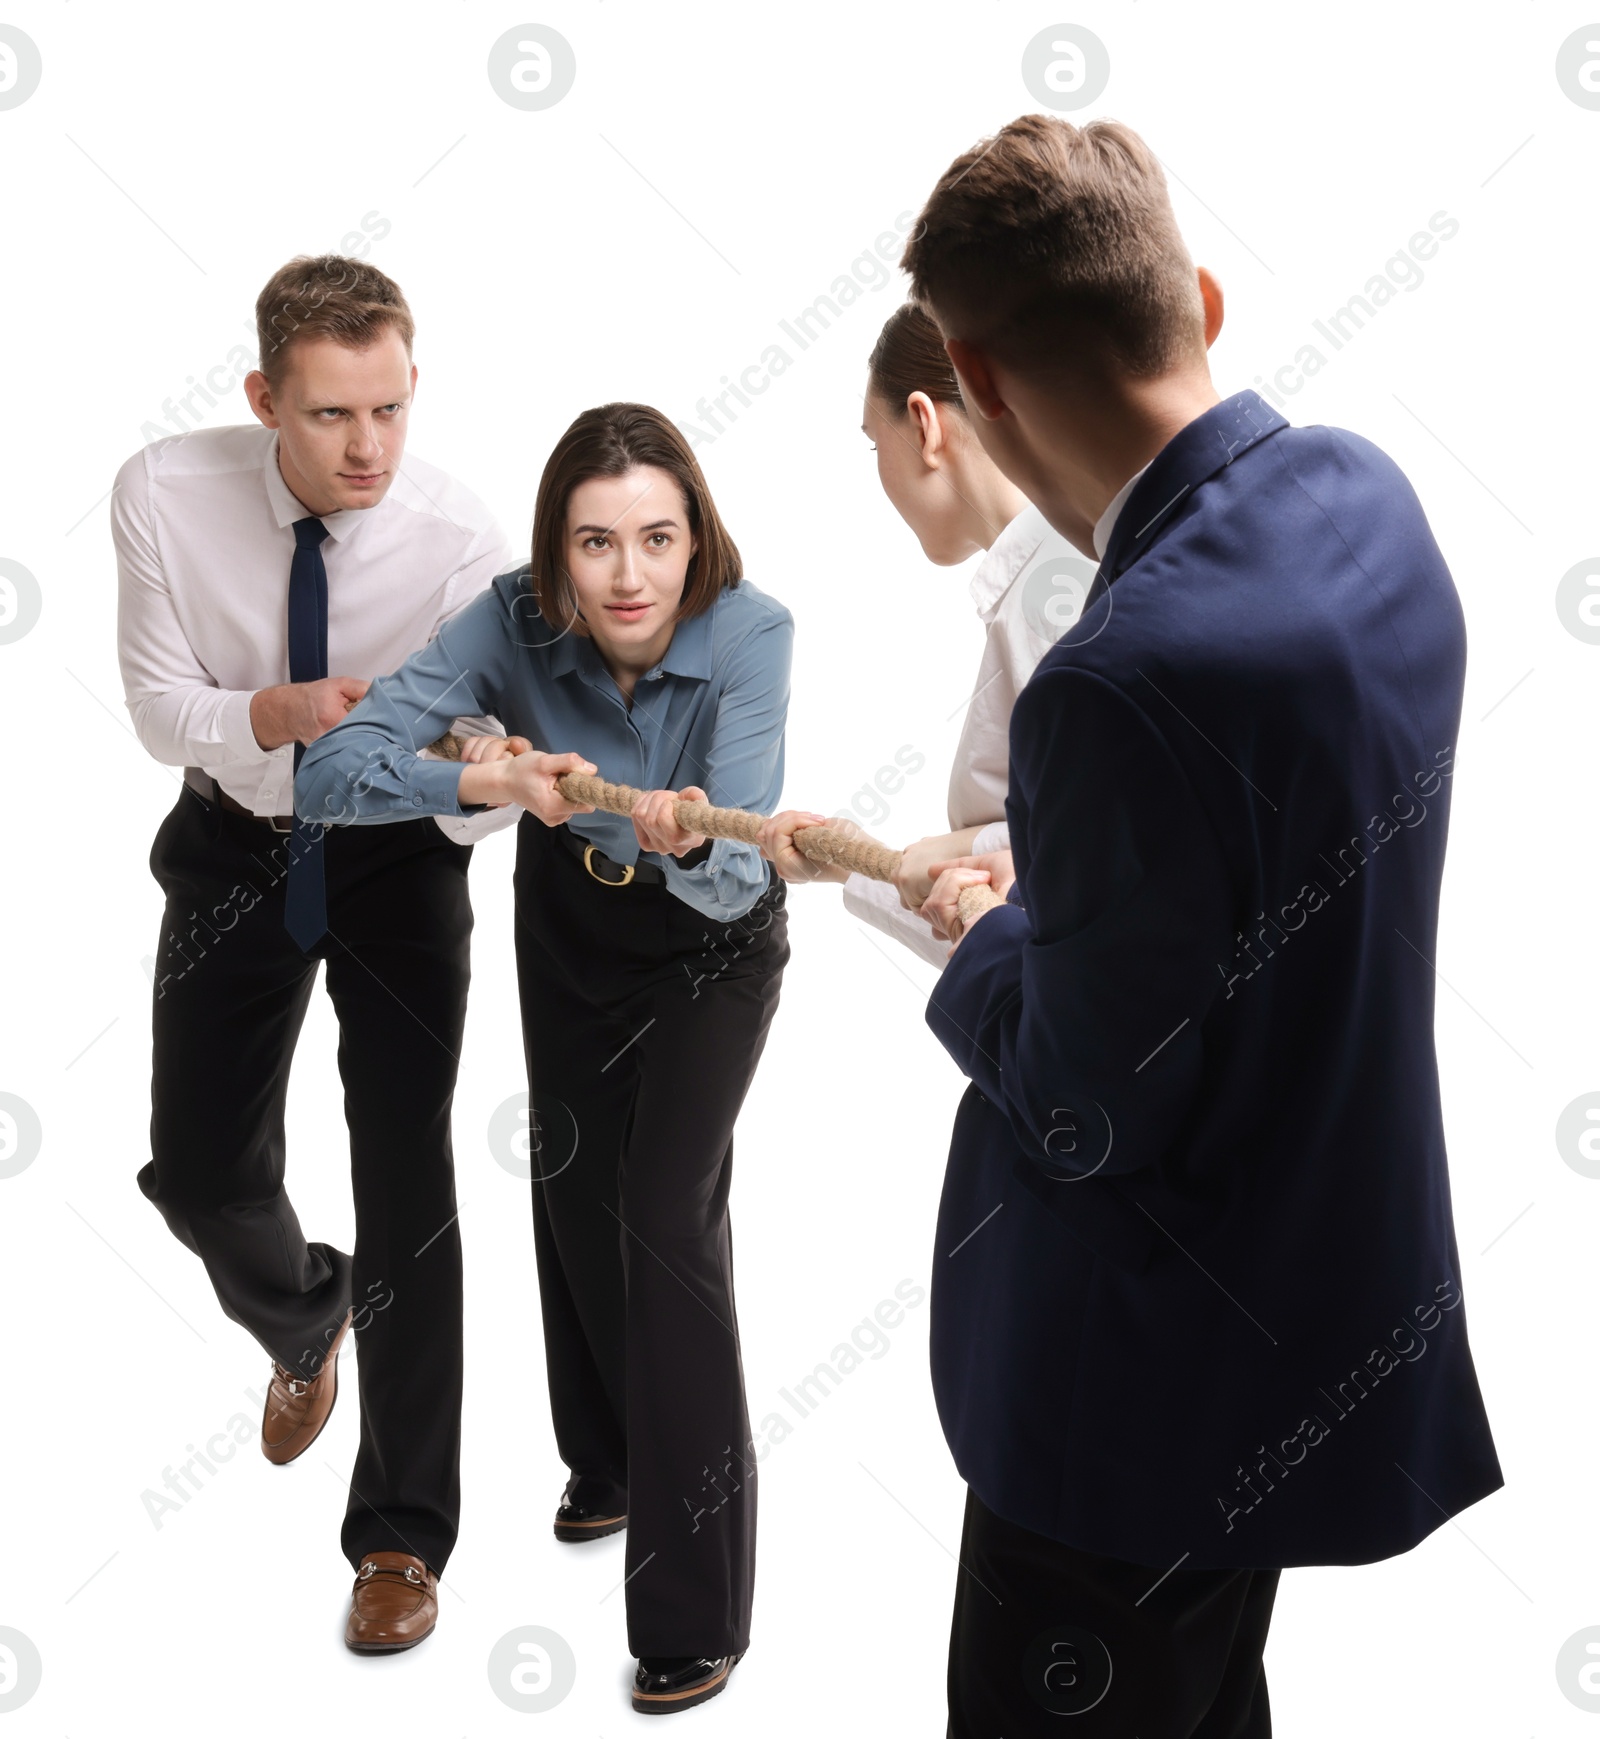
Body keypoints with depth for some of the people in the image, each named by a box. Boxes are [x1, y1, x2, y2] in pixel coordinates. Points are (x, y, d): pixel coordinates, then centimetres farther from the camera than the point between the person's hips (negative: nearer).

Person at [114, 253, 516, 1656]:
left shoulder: (461, 537, -25)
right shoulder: (166, 494, -20)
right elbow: (161, 706, -14)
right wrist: (277, 715, -36)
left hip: (401, 857, -2)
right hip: (237, 846, 2)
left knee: (408, 1187, -4)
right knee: (200, 1171, 8)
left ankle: (402, 1535, 12)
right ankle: (306, 1318, 47)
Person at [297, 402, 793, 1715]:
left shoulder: (750, 633, -33)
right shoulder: (515, 623, -27)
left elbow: (736, 871, -39)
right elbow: (328, 775, -31)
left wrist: (689, 842, -61)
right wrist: (476, 782, -48)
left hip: (712, 944, -3)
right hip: (569, 926, 3)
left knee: (668, 1211, -13)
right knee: (575, 1194, 15)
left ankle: (697, 1609, -2)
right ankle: (609, 1466, 43)